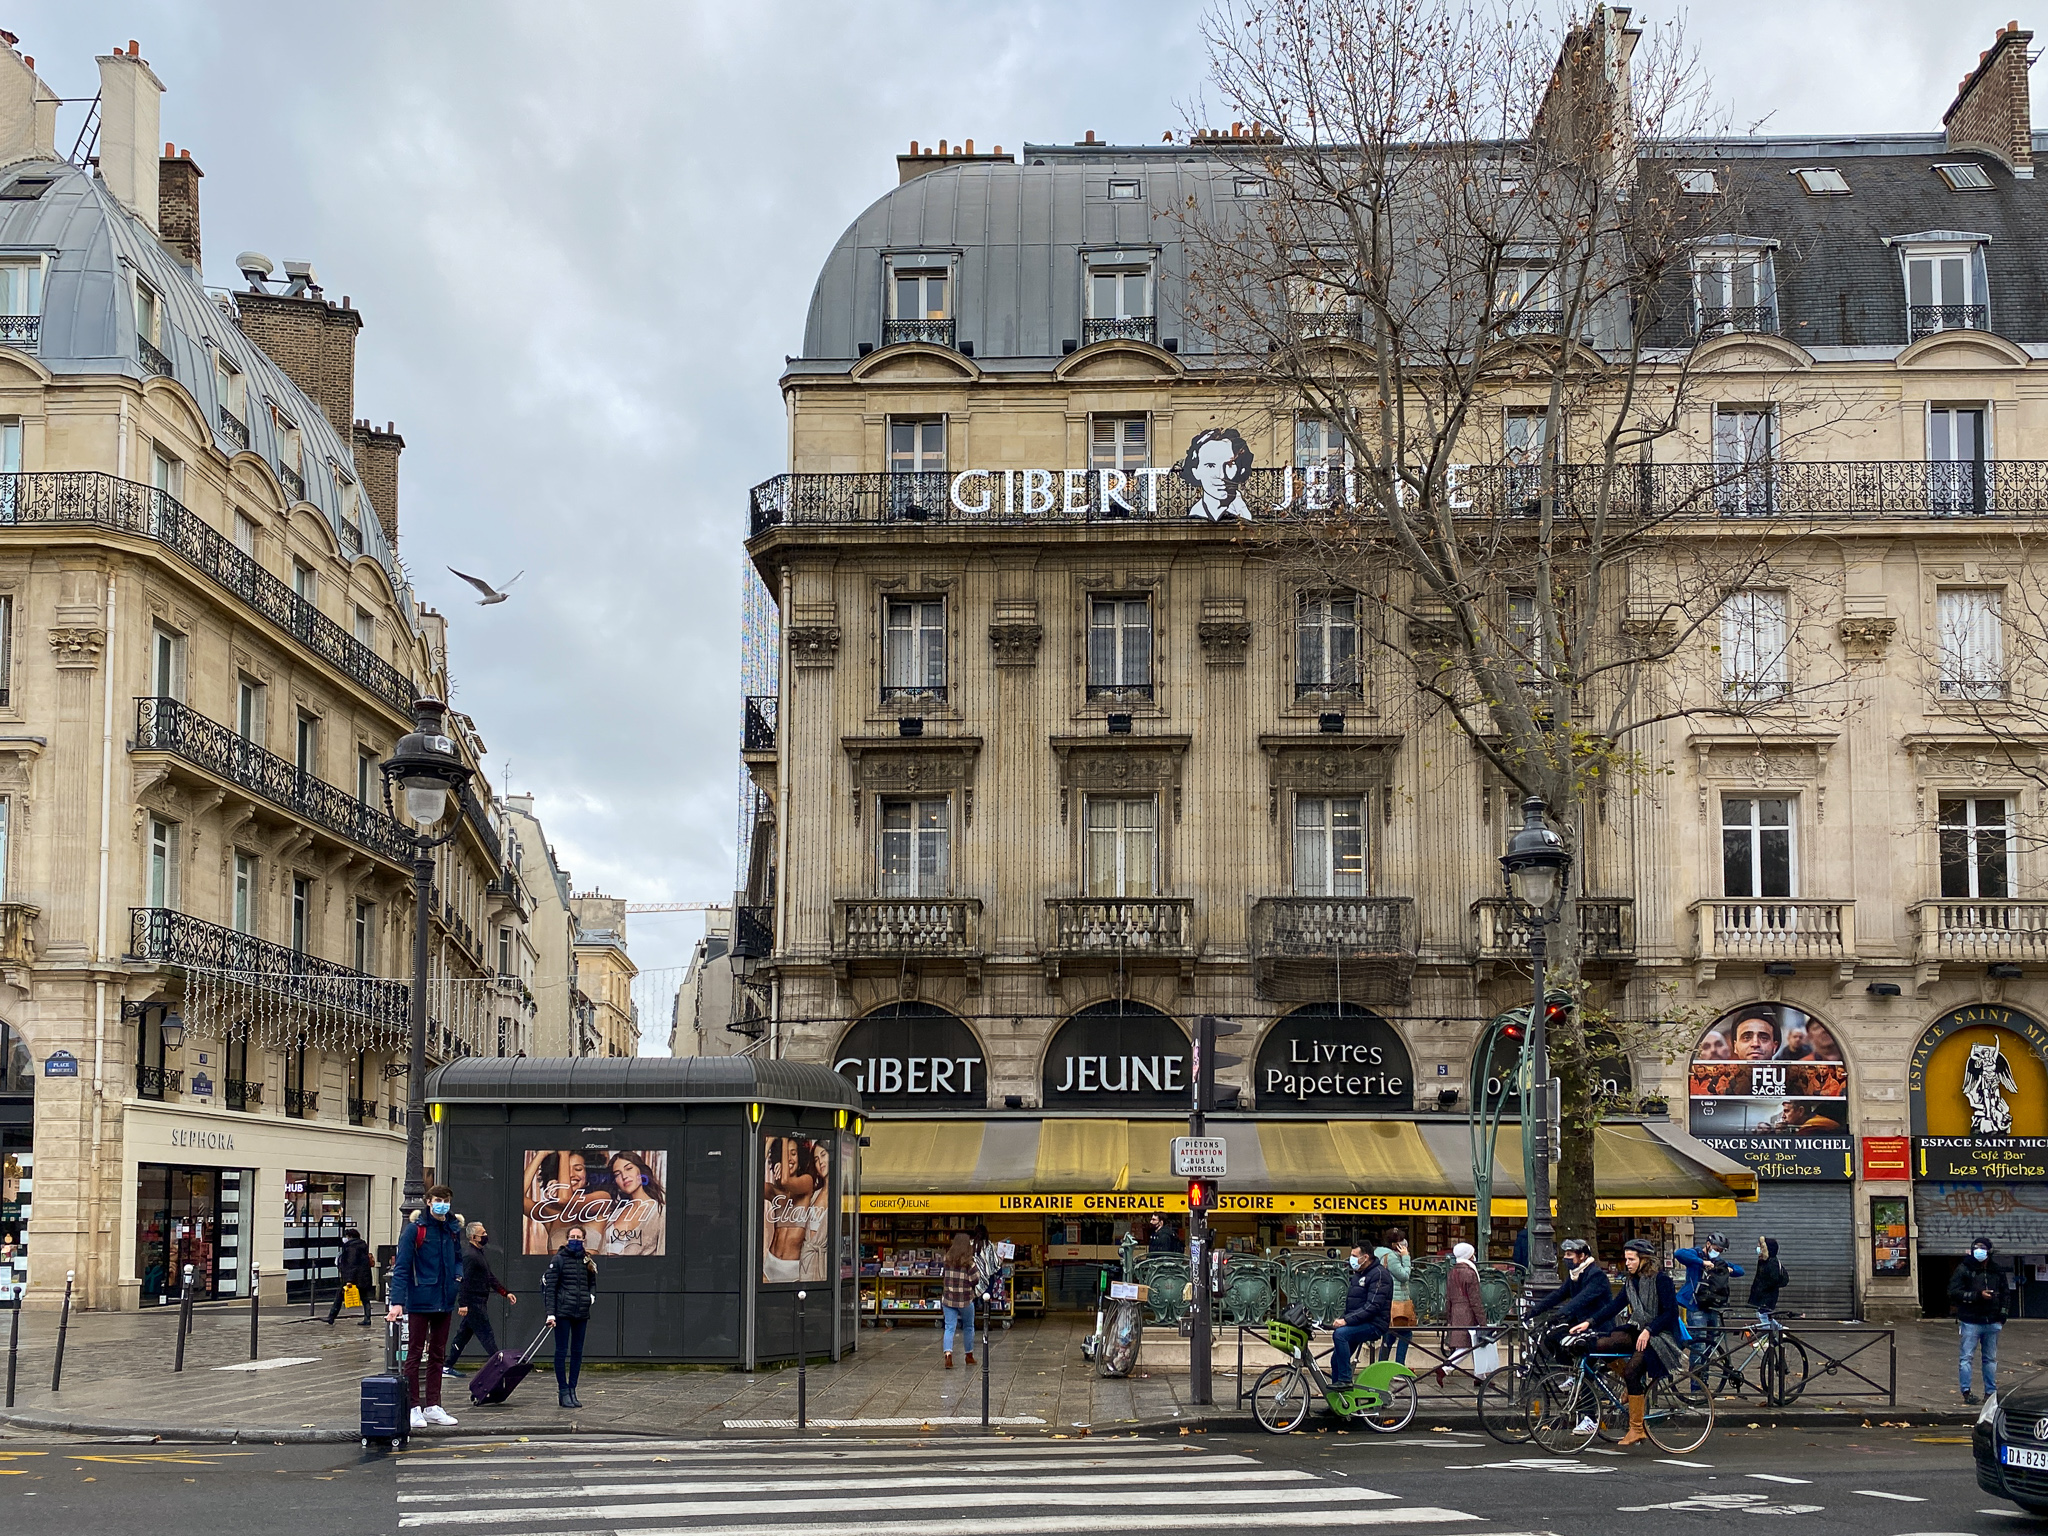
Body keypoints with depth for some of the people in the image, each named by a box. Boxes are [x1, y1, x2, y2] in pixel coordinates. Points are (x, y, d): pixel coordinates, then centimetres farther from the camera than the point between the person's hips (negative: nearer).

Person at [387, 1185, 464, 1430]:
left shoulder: (453, 1229, 8)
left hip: (444, 1302, 6)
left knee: (437, 1354, 12)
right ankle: (414, 1407, 5)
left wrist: (458, 1276, 0)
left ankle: (432, 1406, 19)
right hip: (420, 1301, -6)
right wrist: (397, 1301, -20)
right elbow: (401, 1267, -12)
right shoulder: (415, 1228, -10)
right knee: (415, 1353, -1)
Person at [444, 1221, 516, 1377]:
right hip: (473, 1304, -10)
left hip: (479, 1303, 10)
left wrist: (506, 1293, 18)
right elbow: (464, 1281, -22)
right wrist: (463, 1304, -27)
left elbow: (490, 1278, 23)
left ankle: (448, 1367, 19)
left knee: (464, 1334, 13)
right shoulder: (470, 1256, -15)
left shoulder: (479, 1254, 18)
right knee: (486, 1335, -8)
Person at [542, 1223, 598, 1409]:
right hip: (563, 1312, -5)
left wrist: (591, 1295, 1)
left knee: (577, 1352, 7)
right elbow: (550, 1287, -6)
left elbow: (593, 1283, 23)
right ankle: (563, 1391, 4)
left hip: (581, 1312, 5)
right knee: (562, 1351, -1)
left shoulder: (588, 1261, 10)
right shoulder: (558, 1259, -3)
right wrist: (550, 1313, -13)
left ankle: (572, 1390, 14)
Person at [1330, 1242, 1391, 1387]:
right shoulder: (1359, 1274, 18)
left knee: (1340, 1334, -32)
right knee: (1336, 1359, 6)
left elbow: (1372, 1307, -22)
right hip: (1359, 1325, 10)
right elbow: (1350, 1303, 24)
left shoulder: (1378, 1274, -12)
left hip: (1373, 1325, -10)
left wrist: (1347, 1321, -26)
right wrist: (1342, 1320, 8)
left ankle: (1345, 1380, -29)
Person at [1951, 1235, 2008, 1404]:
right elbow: (1954, 1292, -12)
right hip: (1970, 1322, -4)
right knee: (1966, 1357, -4)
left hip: (1991, 1322, 4)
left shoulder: (1996, 1271, 9)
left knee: (1991, 1358, 11)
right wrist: (1978, 1295, -19)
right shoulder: (1964, 1269, -5)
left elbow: (2003, 1294, 19)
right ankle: (1966, 1392, 0)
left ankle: (1991, 1392, 18)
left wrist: (2002, 1314, 7)